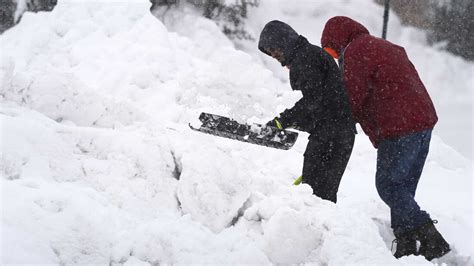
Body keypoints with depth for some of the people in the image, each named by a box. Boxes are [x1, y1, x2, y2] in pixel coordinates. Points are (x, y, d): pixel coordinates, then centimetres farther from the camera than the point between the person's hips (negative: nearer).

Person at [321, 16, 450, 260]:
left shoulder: (355, 52, -5)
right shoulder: (383, 46, 25)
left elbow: (352, 100, -9)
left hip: (400, 128, -9)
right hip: (424, 120, 9)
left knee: (388, 185, -2)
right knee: (404, 188, 14)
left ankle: (432, 240, -9)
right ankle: (406, 248, 15)